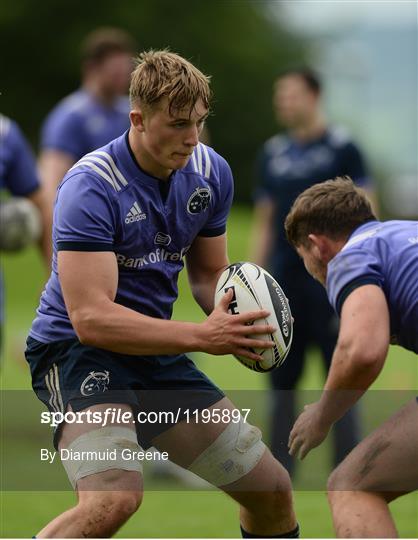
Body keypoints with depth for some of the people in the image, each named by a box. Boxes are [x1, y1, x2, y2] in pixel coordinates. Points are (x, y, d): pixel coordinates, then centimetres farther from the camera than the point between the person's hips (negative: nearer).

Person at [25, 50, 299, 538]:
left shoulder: (211, 173, 1)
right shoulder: (91, 187, -22)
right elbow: (90, 318, -28)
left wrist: (234, 315, -9)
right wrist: (200, 337, -31)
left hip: (156, 353, 8)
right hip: (75, 349, -7)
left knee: (271, 491, 8)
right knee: (114, 497, -34)